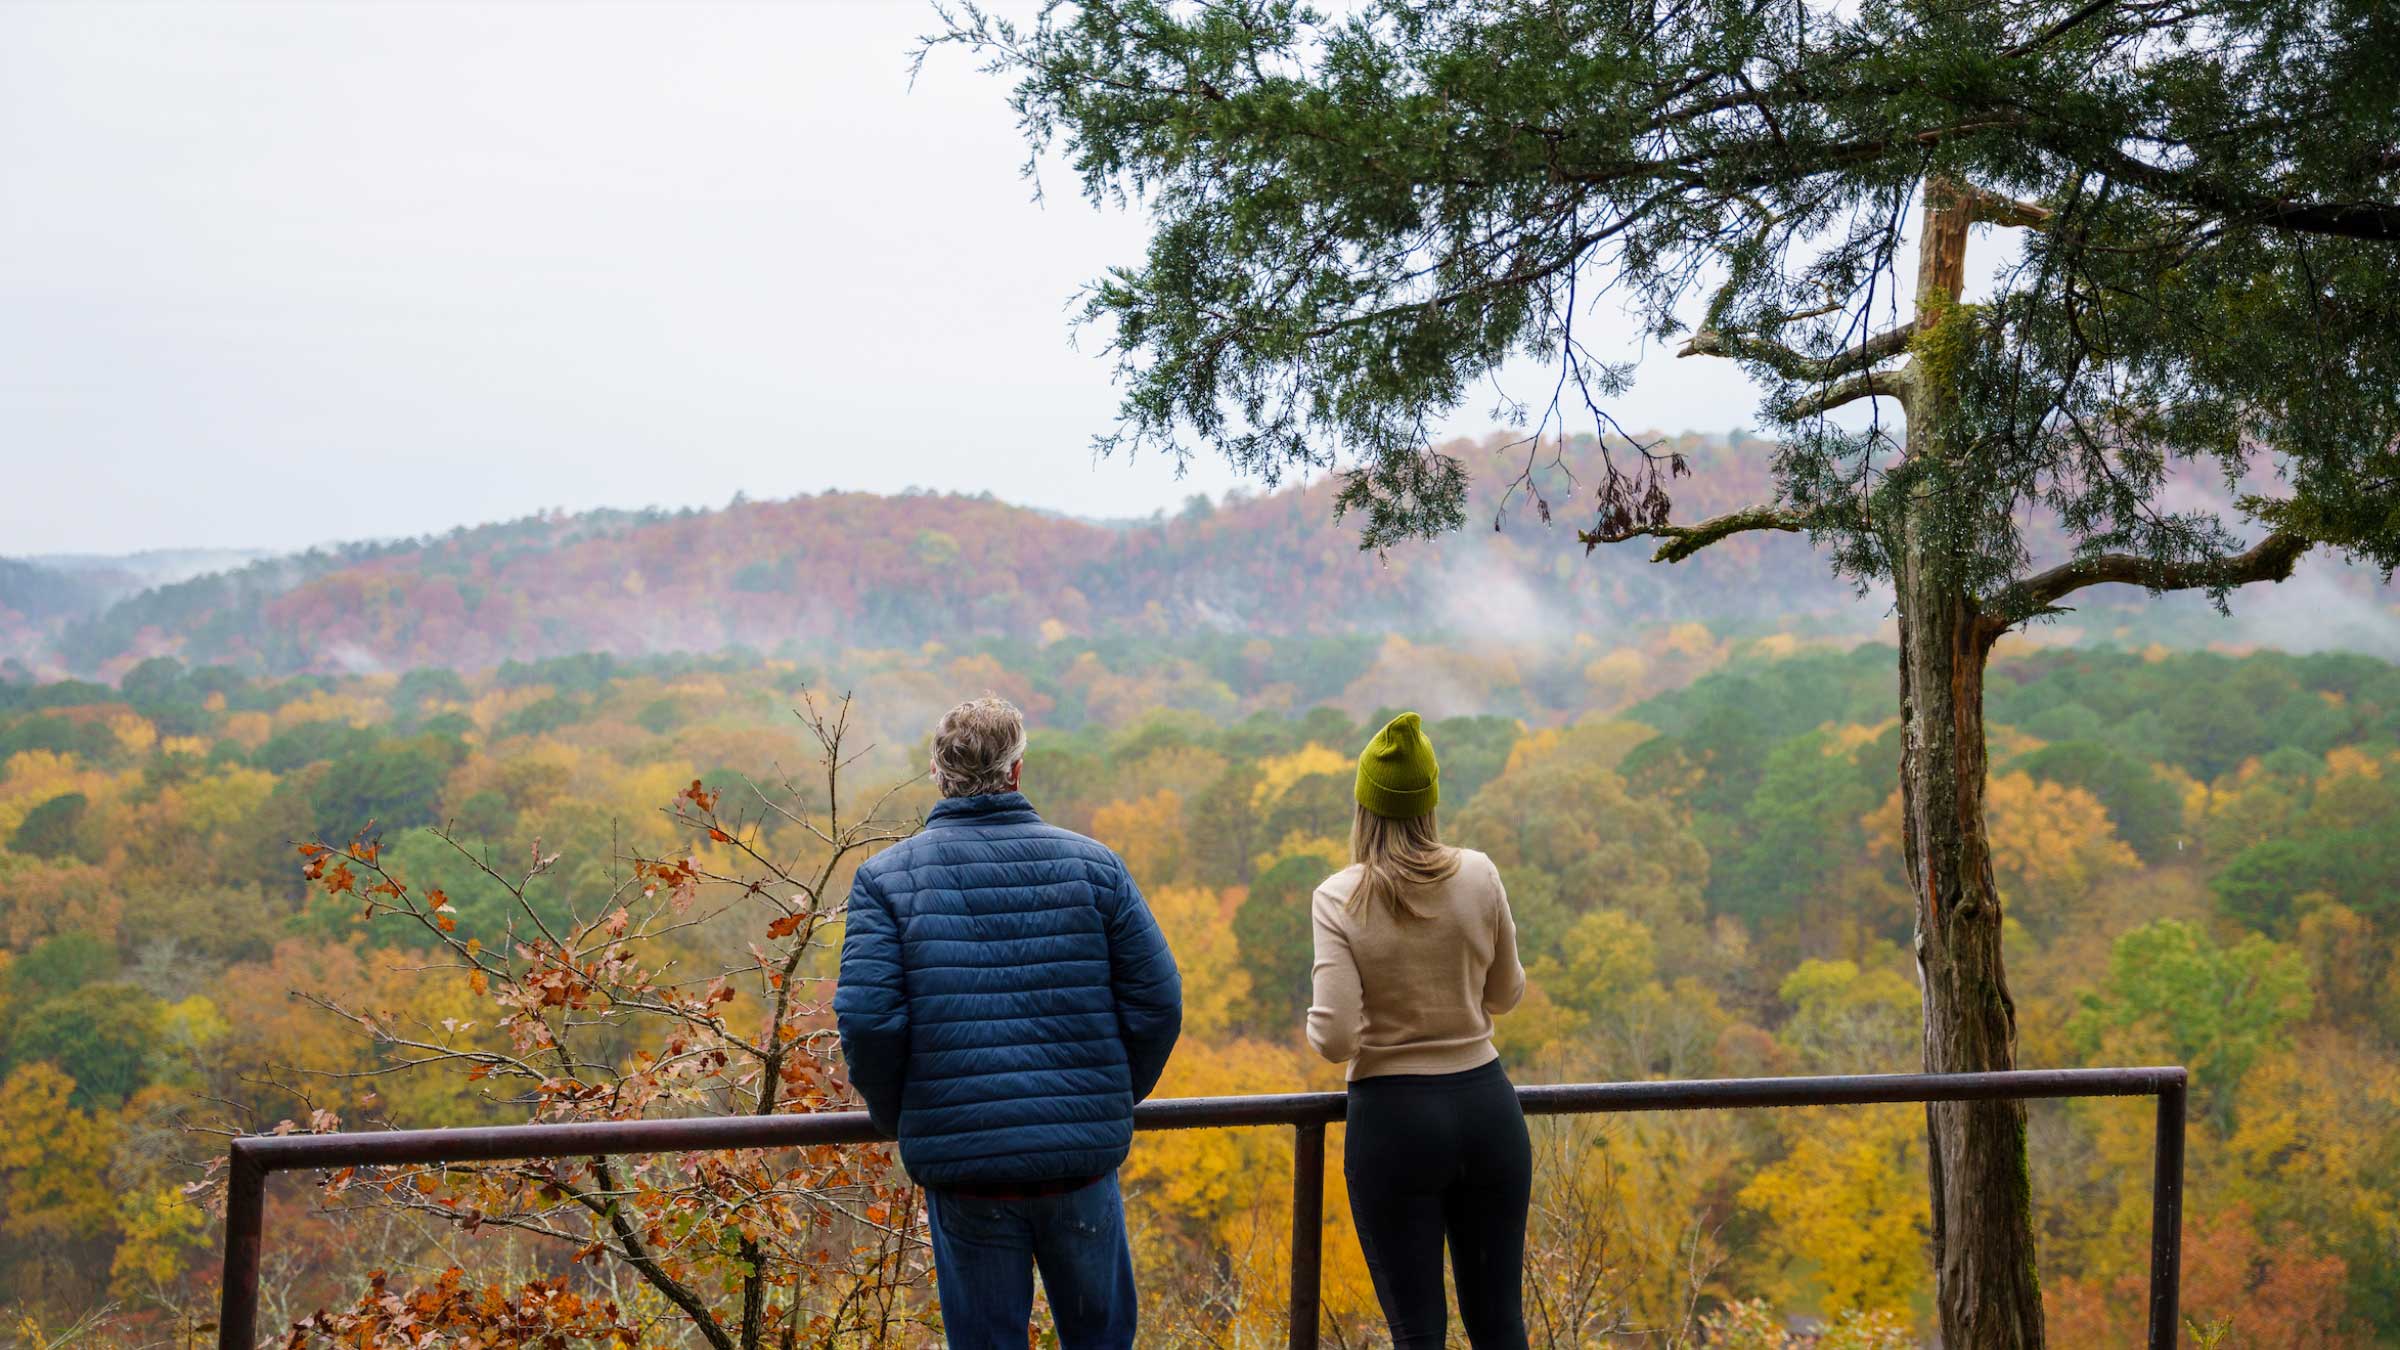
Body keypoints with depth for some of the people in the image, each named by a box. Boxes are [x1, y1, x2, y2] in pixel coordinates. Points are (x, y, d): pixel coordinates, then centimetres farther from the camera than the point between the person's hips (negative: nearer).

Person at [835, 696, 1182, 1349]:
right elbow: (1158, 1000, -1)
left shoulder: (884, 877, -2)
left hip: (961, 1166, -1)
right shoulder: (1092, 865, 1)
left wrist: (899, 1119, 5)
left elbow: (867, 1019, -12)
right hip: (1084, 1157, 1)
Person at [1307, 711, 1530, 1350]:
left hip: (1392, 1118, -3)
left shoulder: (1339, 898, -11)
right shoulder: (1479, 875, -4)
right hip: (1487, 1105, 3)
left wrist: (1317, 1025, 5)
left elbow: (1336, 1038, -17)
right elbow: (1505, 994, 9)